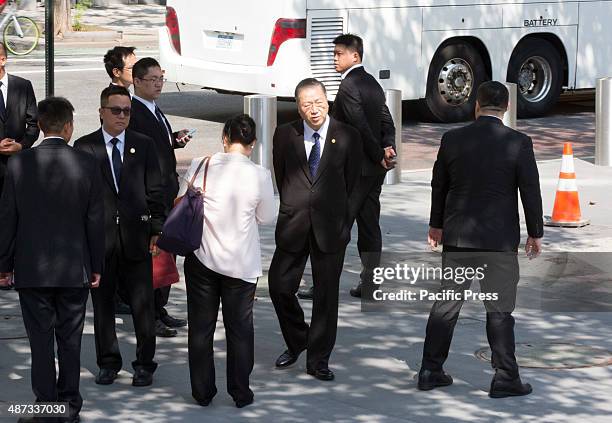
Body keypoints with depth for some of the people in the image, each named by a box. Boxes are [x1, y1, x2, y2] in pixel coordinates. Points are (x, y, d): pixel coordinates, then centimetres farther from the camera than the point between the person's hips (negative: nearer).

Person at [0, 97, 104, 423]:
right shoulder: (86, 164, -6)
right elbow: (95, 220, -2)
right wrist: (96, 266, 7)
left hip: (31, 270, -1)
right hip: (75, 269, 1)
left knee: (41, 340, 4)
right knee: (70, 340, 10)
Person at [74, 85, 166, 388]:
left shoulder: (144, 146, 7)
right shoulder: (84, 147, 2)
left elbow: (155, 192, 7)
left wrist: (157, 230, 1)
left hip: (136, 237, 1)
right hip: (99, 237, -1)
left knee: (143, 304, 2)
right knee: (102, 304, 7)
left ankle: (144, 364, 12)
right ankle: (108, 363, 19)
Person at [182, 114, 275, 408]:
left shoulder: (200, 166, -11)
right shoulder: (259, 176, -13)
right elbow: (266, 217, 0)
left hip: (202, 258, 1)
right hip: (242, 262, -1)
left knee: (201, 326, 13)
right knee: (240, 327, 13)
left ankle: (203, 392, 20)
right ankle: (240, 392, 19)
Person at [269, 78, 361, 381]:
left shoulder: (347, 137, -2)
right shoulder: (285, 135, 1)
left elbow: (352, 185, 5)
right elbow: (280, 177, 11)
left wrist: (341, 220, 6)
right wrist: (294, 209, 11)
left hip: (330, 229, -1)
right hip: (293, 226, 2)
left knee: (326, 294, 3)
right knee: (279, 286, 2)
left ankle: (318, 359, 14)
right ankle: (296, 342, 27)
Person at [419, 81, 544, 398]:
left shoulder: (452, 140, -1)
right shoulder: (518, 143, -10)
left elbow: (439, 185, 9)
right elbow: (530, 191, -7)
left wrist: (436, 224, 23)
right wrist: (535, 233, 5)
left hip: (457, 236, 3)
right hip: (500, 240, -3)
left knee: (446, 303, 12)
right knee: (500, 309, 3)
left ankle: (430, 371, 15)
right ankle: (505, 377, 4)